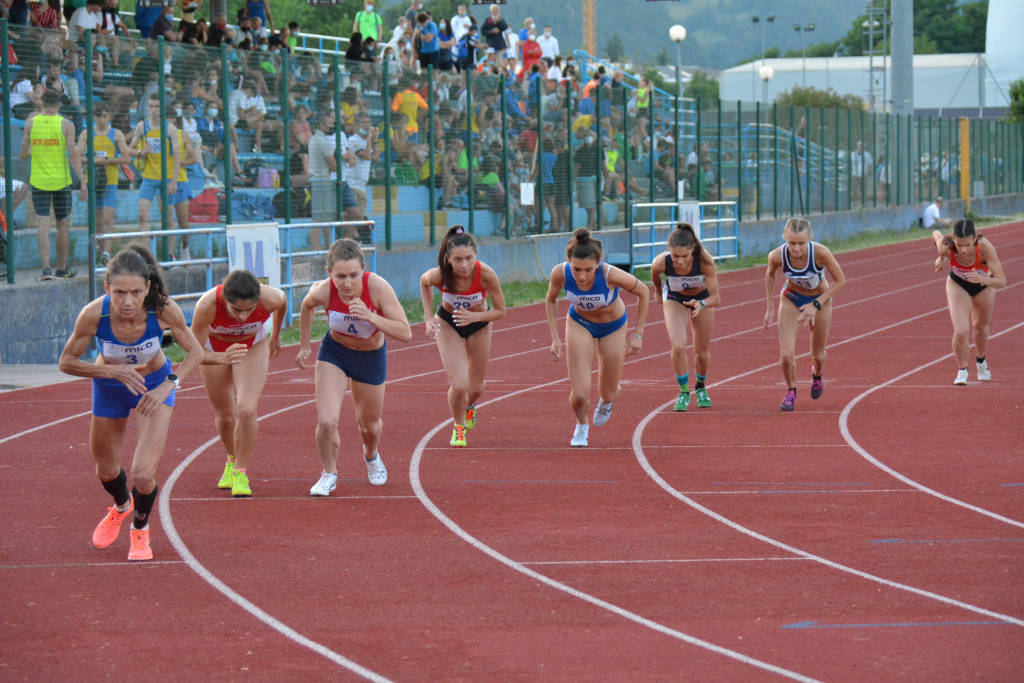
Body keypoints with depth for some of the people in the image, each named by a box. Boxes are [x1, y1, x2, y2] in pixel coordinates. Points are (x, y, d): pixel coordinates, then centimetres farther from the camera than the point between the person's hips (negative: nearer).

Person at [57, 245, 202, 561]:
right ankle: (121, 506, 57)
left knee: (143, 474, -12)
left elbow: (195, 352, -17)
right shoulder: (93, 315, -34)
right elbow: (67, 362, -19)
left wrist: (167, 386, -30)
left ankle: (140, 528, 22)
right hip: (109, 389, 1)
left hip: (155, 385, -1)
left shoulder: (164, 310, -33)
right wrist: (113, 371, -32)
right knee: (107, 470, 19)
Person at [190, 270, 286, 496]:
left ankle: (240, 471, 1)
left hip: (253, 347, 0)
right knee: (225, 416, 10)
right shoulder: (207, 305, -40)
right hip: (215, 349, 0)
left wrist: (275, 336, 9)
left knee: (246, 410, -18)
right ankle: (232, 460, 41)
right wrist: (222, 358, -53)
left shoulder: (271, 298, -36)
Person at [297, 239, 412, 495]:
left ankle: (371, 455, 56)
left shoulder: (377, 287, -33)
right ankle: (329, 474, 12)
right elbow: (307, 306, -1)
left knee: (369, 424, 19)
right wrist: (304, 346, 7)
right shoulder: (323, 292, -28)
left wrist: (370, 317, -44)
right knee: (326, 422, -16)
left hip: (372, 357, 0)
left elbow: (406, 333, -32)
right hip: (334, 353, 0)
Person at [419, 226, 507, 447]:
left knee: (476, 388, 15)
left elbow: (500, 311, -20)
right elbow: (424, 282, -4)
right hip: (448, 323, -1)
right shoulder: (439, 275, -31)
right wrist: (429, 317, -9)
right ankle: (458, 426, 17)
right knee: (458, 386, -14)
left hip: (478, 324, 1)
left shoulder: (486, 274, -33)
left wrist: (474, 317, -36)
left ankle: (469, 406, 53)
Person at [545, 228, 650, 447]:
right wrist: (555, 337, -9)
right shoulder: (560, 273, -31)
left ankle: (606, 402, 52)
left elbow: (643, 293, -17)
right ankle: (581, 425, 25)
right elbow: (550, 300, -7)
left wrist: (637, 333, -13)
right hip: (579, 324, 0)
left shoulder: (611, 274, -37)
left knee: (608, 394, 11)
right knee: (580, 394, -12)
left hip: (613, 327, 0)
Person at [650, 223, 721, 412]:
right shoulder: (662, 263, -35)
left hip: (703, 297, 0)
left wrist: (701, 305, -54)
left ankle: (701, 387, 39)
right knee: (678, 347, -18)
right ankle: (684, 393, 3)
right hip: (675, 298, 0)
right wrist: (658, 291, 11)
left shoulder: (705, 261, -39)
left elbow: (715, 297, -33)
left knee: (701, 352, 8)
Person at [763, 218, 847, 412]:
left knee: (818, 355, 14)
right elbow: (770, 274, -4)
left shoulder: (820, 253, -35)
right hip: (791, 299, 0)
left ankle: (816, 375, 51)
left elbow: (840, 281, -20)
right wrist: (770, 307, -2)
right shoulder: (777, 256, -29)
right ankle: (791, 391, 16)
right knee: (786, 355, -14)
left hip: (820, 300, 0)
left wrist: (815, 305, -26)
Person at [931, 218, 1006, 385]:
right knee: (961, 331, -17)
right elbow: (935, 234, -11)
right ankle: (962, 371, 8)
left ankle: (981, 362, 53)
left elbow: (1002, 281, -40)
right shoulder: (946, 247, -37)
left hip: (984, 285, 0)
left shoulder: (985, 247, -41)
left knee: (981, 327, 23)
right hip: (957, 285, 0)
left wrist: (982, 279, -57)